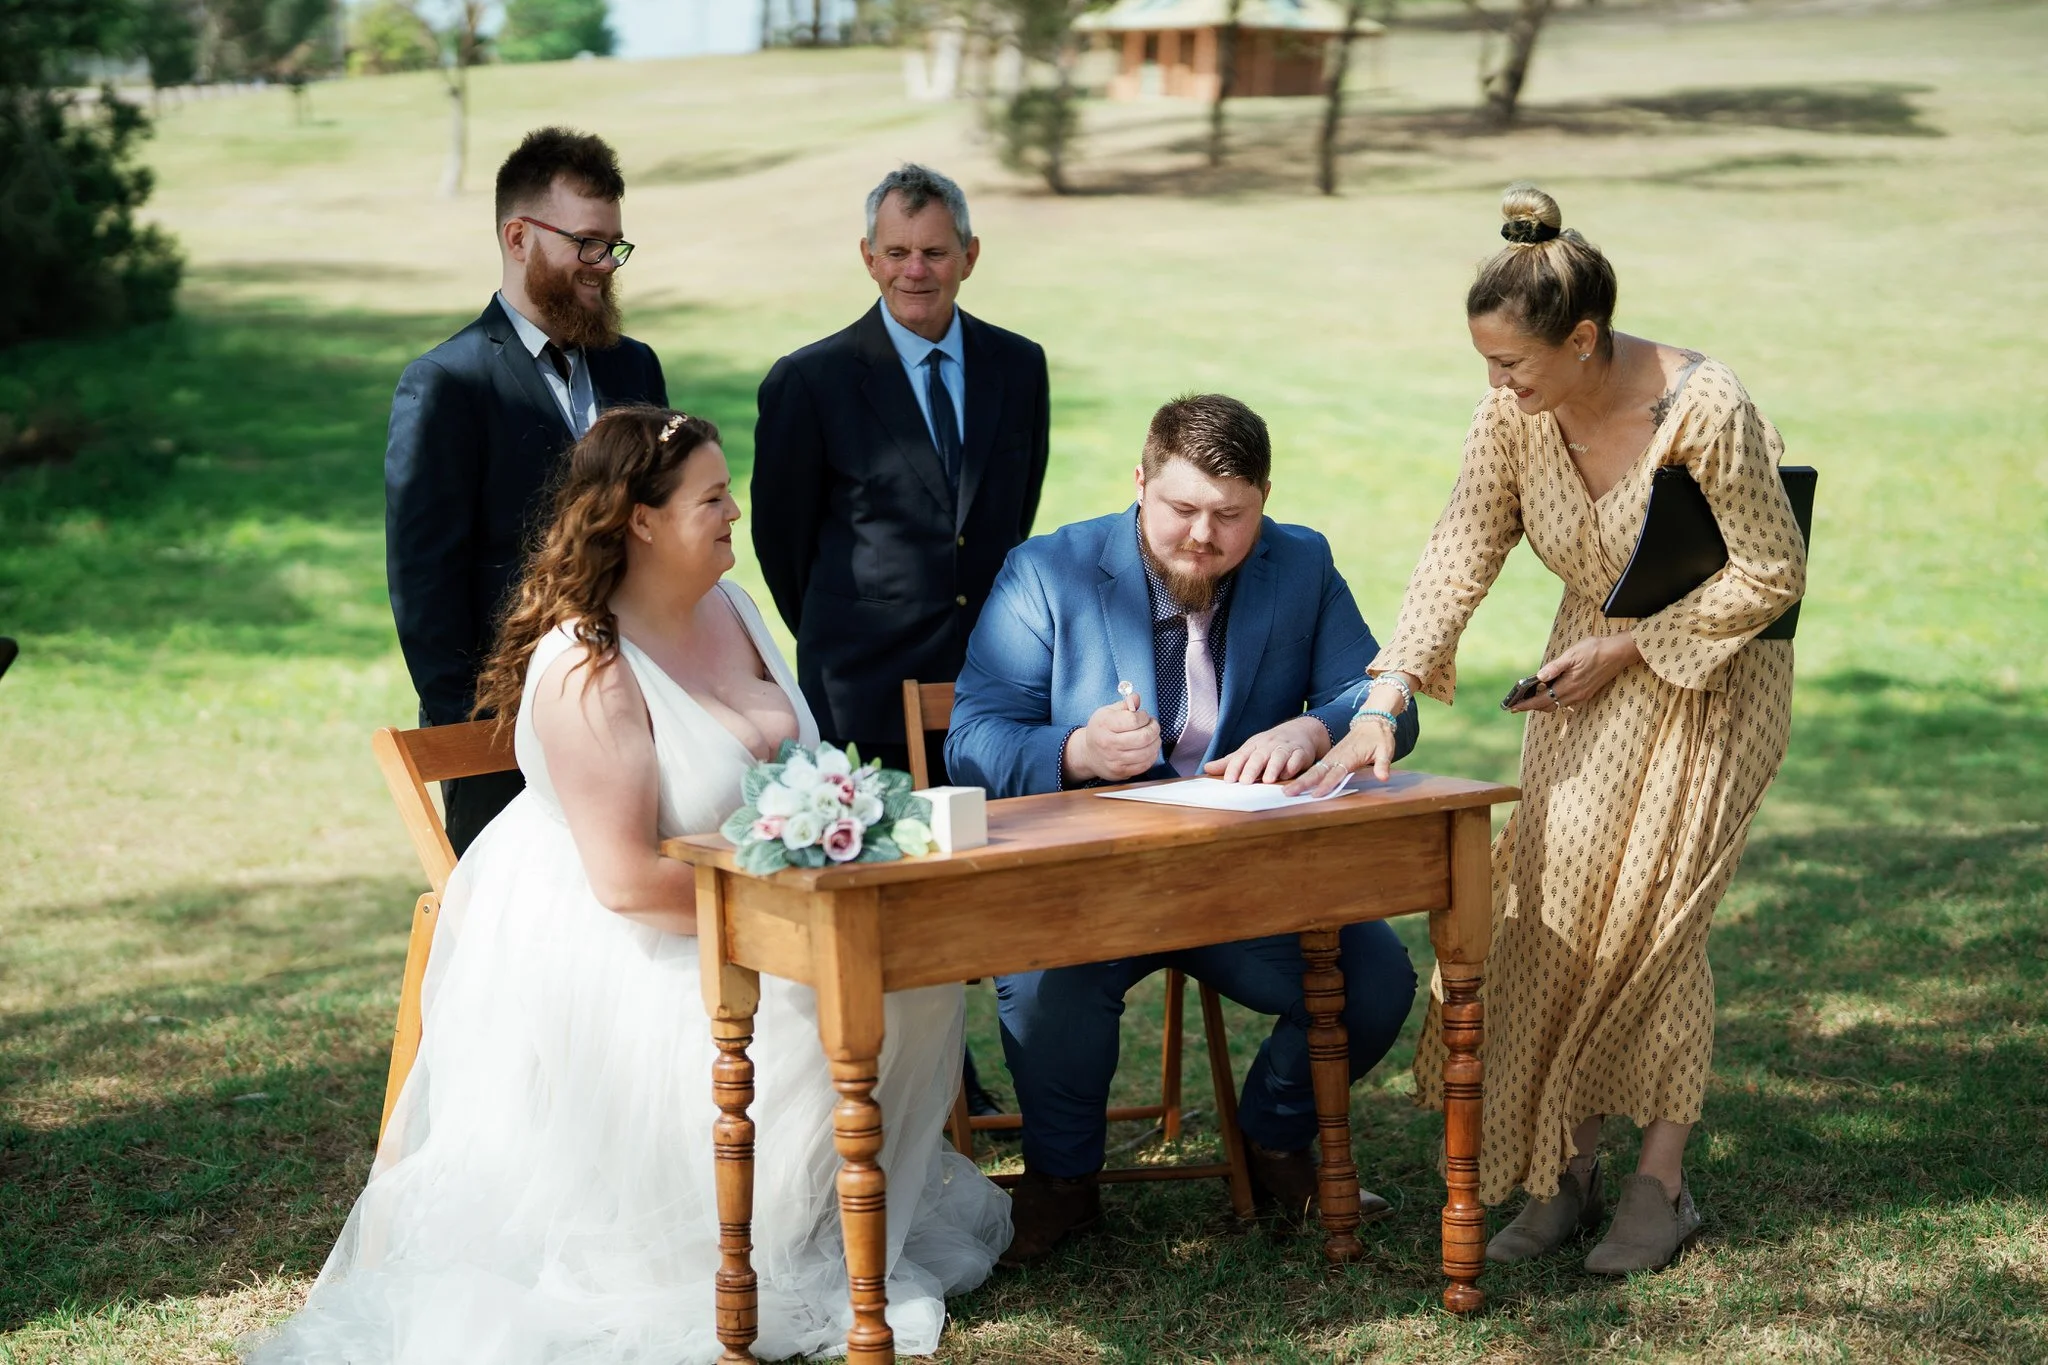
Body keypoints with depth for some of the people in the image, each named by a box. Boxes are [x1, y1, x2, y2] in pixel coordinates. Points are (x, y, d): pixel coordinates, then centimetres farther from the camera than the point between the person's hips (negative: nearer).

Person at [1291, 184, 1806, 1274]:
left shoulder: (1705, 411, -27)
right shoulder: (1516, 411, -13)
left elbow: (1771, 575, -18)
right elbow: (1459, 556, -14)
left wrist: (1627, 648, -20)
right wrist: (1384, 703, -24)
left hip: (1709, 676, -5)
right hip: (1592, 671, 5)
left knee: (1647, 918, -10)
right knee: (1552, 903, -2)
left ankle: (1660, 1183, 1)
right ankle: (1566, 1171, 7)